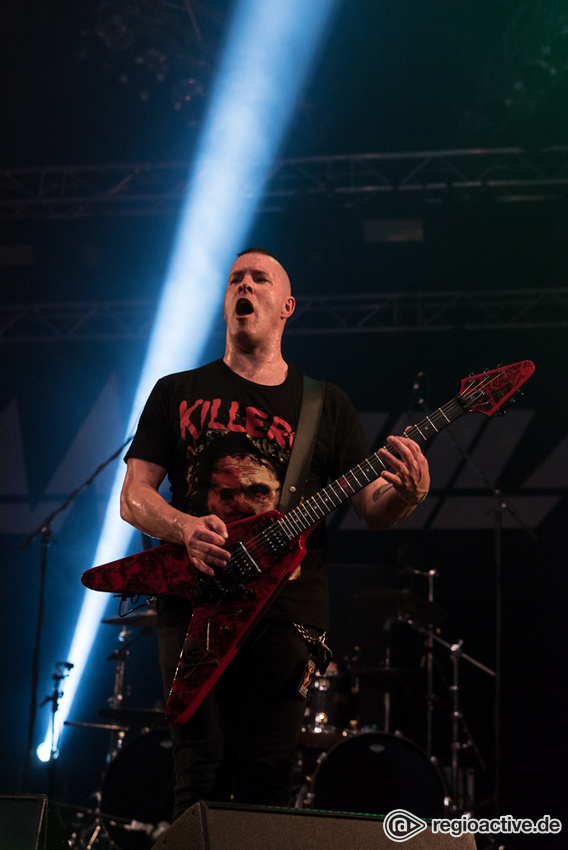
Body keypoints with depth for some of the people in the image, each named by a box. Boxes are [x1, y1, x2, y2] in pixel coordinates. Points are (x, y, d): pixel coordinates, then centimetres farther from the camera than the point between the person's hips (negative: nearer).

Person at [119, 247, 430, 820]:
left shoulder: (326, 405, 15)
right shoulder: (177, 394, 14)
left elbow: (373, 509, 10)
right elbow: (133, 496, 8)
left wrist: (407, 493, -14)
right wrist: (186, 527, -13)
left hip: (287, 606, 1)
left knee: (267, 781, -4)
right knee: (203, 774, -9)